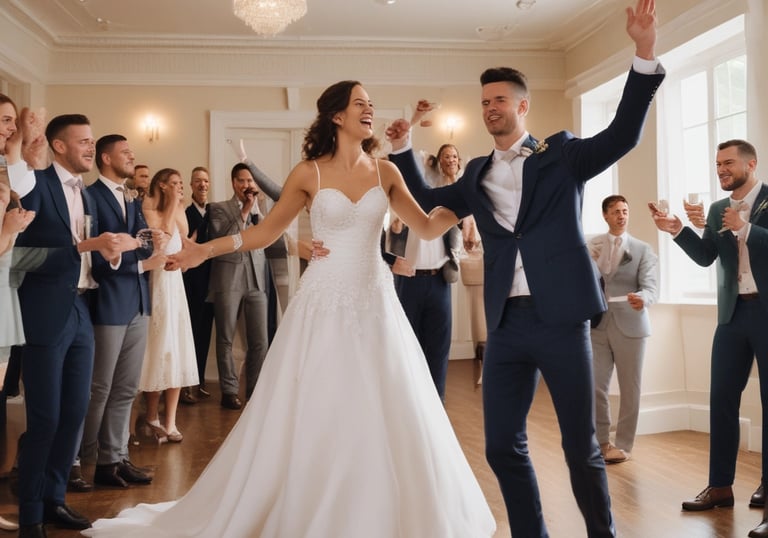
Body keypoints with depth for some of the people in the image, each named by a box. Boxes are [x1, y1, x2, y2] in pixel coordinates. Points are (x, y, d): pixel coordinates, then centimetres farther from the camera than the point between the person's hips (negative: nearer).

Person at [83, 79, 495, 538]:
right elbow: (265, 232, 1)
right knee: (311, 418, 3)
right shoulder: (309, 173, -1)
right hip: (324, 306, -2)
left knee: (386, 418, 5)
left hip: (375, 305, 3)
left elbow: (428, 228, 3)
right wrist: (206, 250, -7)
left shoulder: (385, 172, 5)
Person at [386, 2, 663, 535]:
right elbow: (428, 202, 26)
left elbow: (623, 135, -9)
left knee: (581, 445, 5)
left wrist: (645, 55, -20)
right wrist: (403, 150, 17)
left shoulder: (561, 154, 4)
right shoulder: (478, 173, 15)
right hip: (506, 325, 4)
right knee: (502, 446, 7)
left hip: (561, 318, -4)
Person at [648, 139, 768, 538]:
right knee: (721, 398, 8)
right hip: (733, 314, 6)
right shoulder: (717, 210, 12)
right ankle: (720, 487, 18)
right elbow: (705, 257, 5)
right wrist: (677, 231, -9)